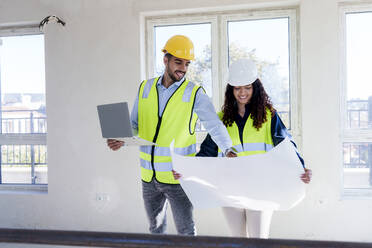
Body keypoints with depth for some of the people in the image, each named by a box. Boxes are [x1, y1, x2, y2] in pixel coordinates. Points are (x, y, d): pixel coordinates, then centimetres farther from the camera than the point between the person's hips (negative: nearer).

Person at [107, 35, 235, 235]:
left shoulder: (194, 94, -6)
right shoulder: (145, 88, 5)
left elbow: (214, 125, -13)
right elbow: (134, 124, 12)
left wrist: (228, 150, -29)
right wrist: (122, 139, -7)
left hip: (178, 176, -4)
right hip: (149, 176, 4)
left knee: (186, 232, 1)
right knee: (155, 228, 19)